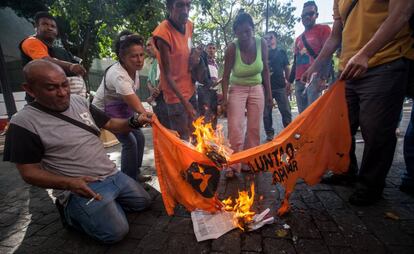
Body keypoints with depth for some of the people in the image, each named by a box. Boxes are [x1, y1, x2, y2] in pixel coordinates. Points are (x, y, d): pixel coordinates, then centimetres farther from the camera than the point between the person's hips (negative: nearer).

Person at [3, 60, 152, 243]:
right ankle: (71, 212, 9)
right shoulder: (24, 122, -13)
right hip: (82, 187, -6)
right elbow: (29, 172, -10)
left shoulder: (79, 101, 4)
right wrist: (69, 183, -26)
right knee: (116, 232, -15)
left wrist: (135, 122, -11)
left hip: (112, 174, 7)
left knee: (143, 202, 17)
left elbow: (110, 124, 9)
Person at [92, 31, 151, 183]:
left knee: (139, 137, 3)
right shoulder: (119, 75, -35)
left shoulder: (133, 68, -11)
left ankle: (135, 174, 20)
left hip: (121, 109, 7)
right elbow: (137, 108, -40)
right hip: (104, 111, -7)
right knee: (130, 142, -14)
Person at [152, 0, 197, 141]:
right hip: (176, 95, -7)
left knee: (193, 134, 17)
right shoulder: (163, 33, -22)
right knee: (183, 138, 0)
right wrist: (185, 103, -23)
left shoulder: (189, 25, 0)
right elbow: (167, 74, -21)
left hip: (190, 90, 7)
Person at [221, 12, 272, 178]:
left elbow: (265, 70, 0)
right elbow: (226, 75, -11)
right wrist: (224, 98, -17)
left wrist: (269, 93, 1)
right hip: (237, 90, -2)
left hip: (257, 89, 3)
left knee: (254, 128, 4)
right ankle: (233, 165, 1)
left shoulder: (261, 43, -11)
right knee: (235, 128, -9)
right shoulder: (232, 48, -18)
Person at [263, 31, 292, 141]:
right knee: (266, 113, 2)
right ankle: (269, 133, 13)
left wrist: (288, 83, 4)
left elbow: (287, 69, 13)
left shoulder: (281, 52, 12)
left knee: (286, 111, -1)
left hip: (280, 86, 0)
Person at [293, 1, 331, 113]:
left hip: (314, 78, -6)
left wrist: (323, 77, -17)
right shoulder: (298, 39, 25)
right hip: (299, 80, 6)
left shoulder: (323, 29, 8)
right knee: (302, 113, 2)